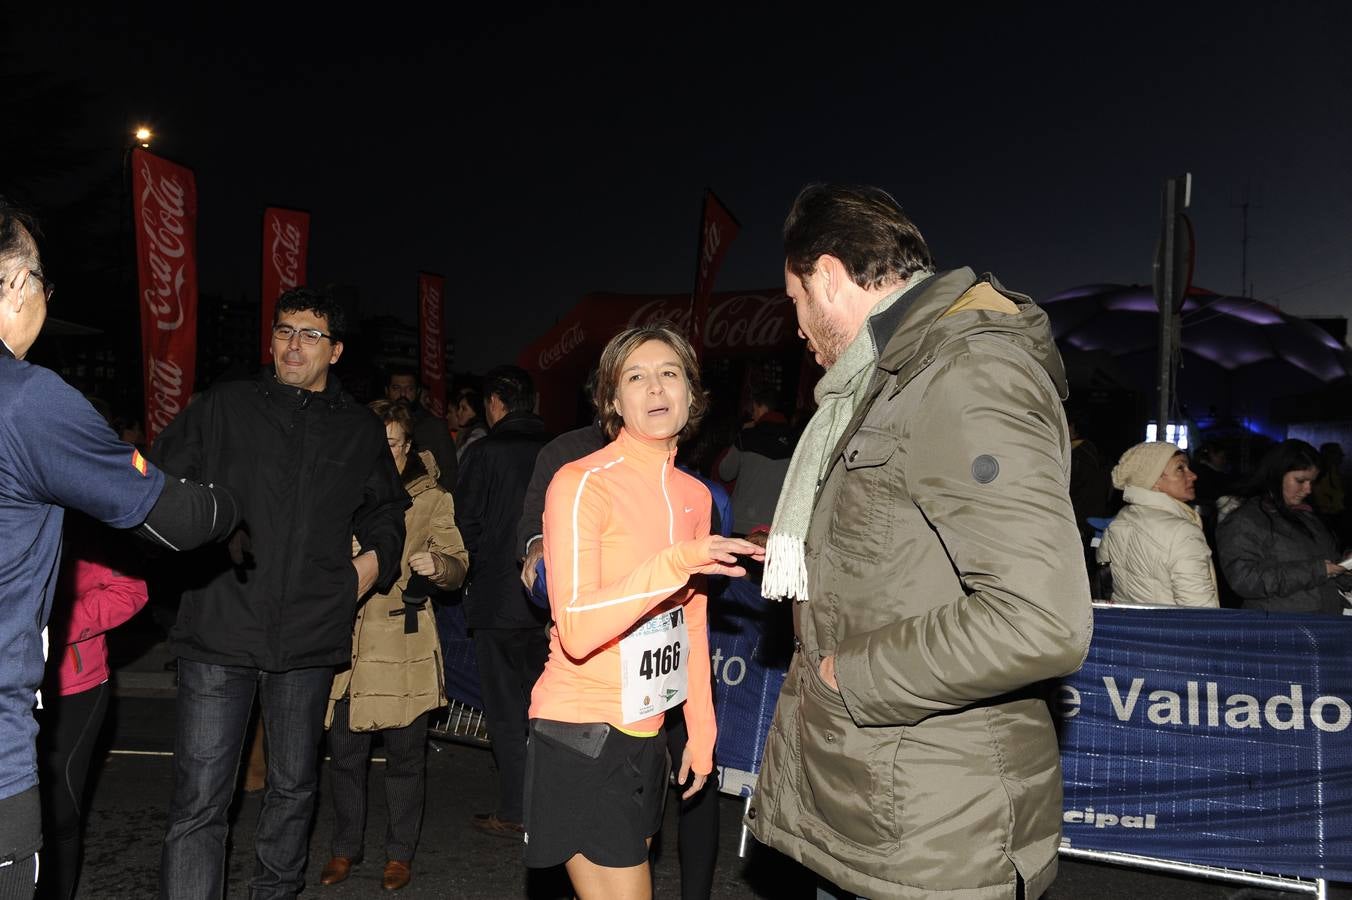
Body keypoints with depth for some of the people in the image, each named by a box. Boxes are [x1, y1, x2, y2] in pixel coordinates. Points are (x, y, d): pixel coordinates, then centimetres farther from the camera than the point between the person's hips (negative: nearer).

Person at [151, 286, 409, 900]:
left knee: (294, 786, 16)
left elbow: (385, 510, 25)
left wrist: (375, 558, 8)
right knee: (200, 799, -5)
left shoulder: (361, 431, 12)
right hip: (220, 628, -2)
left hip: (309, 638, 3)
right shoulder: (225, 407, 6)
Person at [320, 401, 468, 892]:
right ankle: (345, 848, 26)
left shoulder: (431, 500, 3)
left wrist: (437, 566, -22)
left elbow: (458, 565, -1)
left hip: (404, 643, -2)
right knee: (345, 752, 8)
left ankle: (399, 852, 21)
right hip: (346, 637, 2)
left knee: (405, 755, 5)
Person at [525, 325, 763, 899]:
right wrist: (676, 561, -31)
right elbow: (576, 631, -23)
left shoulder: (695, 496, 9)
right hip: (582, 733, -6)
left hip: (647, 732, 7)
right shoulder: (582, 483, -13)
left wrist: (701, 732, 16)